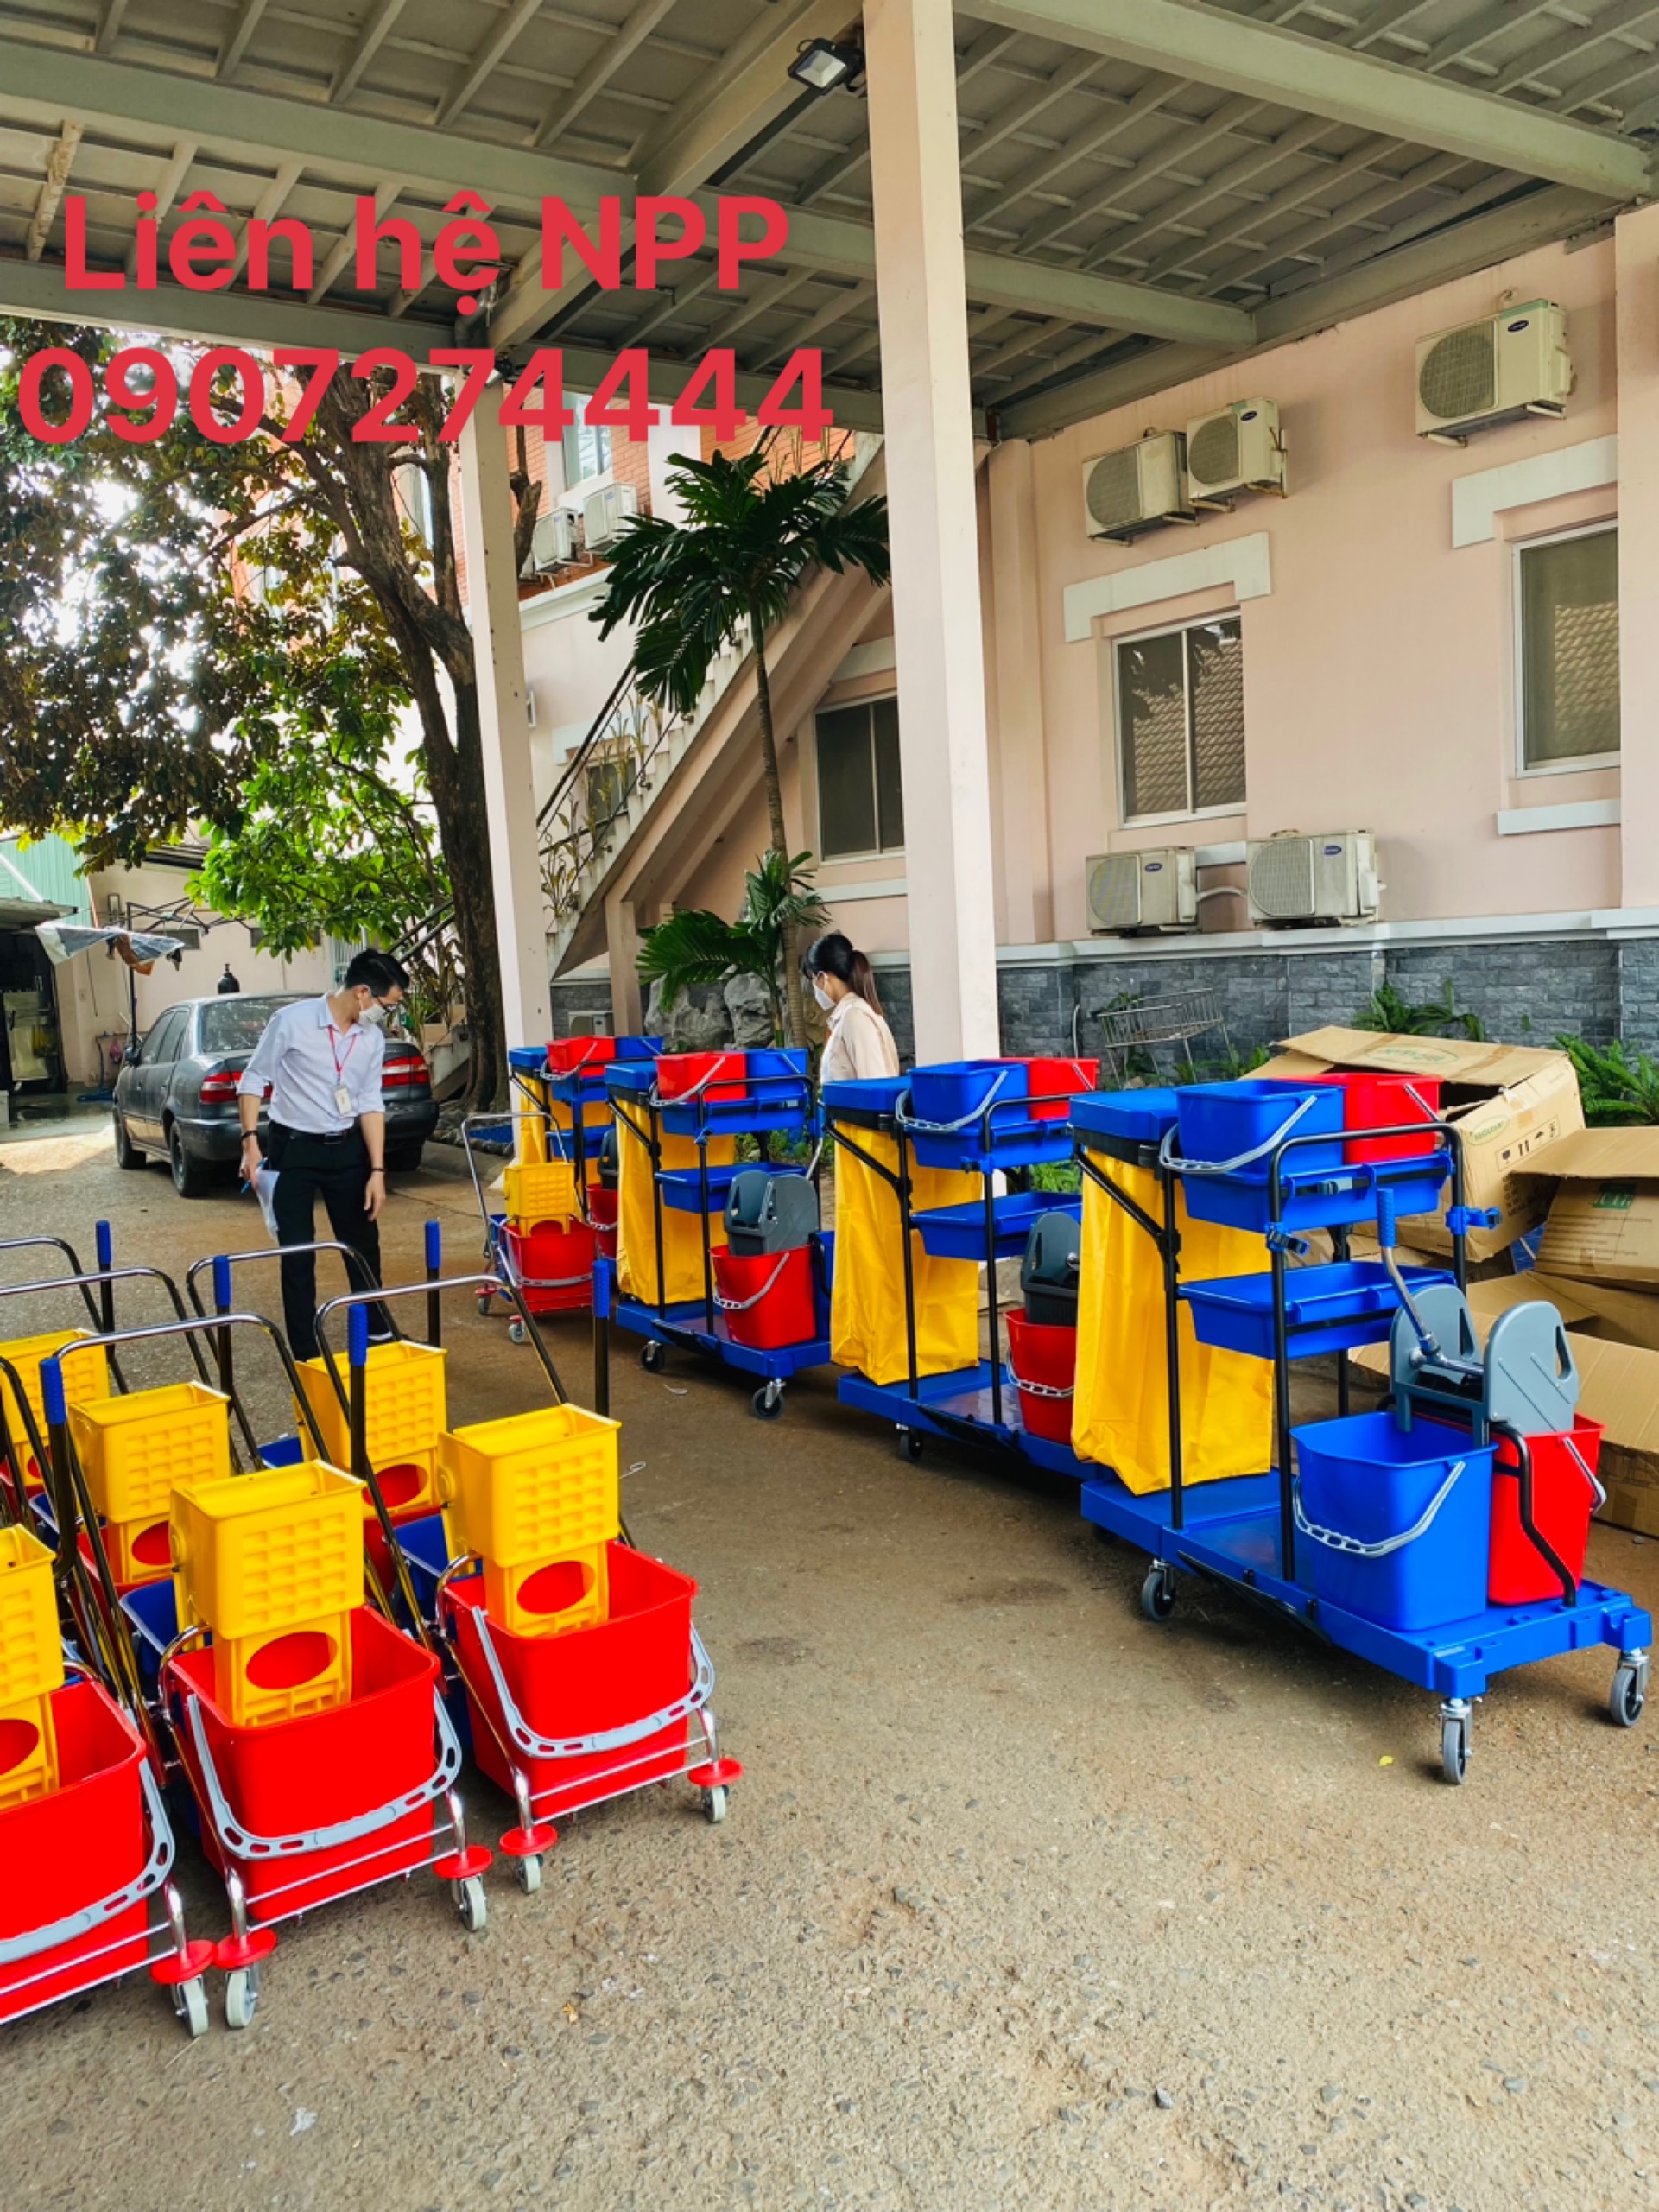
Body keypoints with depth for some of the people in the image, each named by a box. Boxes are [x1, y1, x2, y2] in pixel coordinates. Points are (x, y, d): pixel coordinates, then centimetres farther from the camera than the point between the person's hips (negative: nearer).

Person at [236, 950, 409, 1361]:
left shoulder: (373, 1038, -2)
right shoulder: (291, 1021, -16)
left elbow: (370, 1103, 2)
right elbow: (254, 1080, -8)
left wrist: (377, 1170, -2)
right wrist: (250, 1139, -17)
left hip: (347, 1148, 5)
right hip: (294, 1148, -4)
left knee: (363, 1244, 13)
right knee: (298, 1253, 1)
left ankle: (377, 1333, 30)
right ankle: (305, 1352, 12)